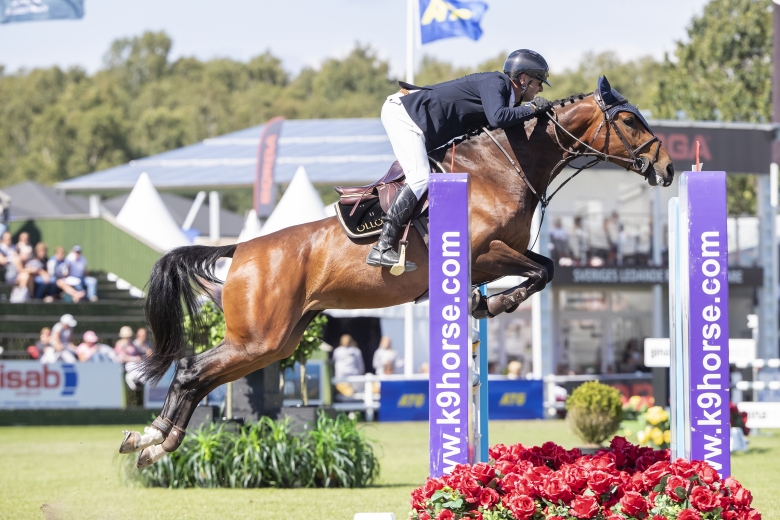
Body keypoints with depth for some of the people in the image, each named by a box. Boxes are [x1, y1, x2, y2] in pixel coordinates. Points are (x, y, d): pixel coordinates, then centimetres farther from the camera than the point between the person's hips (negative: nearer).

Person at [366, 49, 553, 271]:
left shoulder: (507, 97, 15)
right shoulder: (495, 83, -14)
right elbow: (497, 118, -32)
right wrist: (532, 108, -19)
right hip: (402, 112, -11)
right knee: (421, 179, -21)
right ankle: (382, 248, -27)